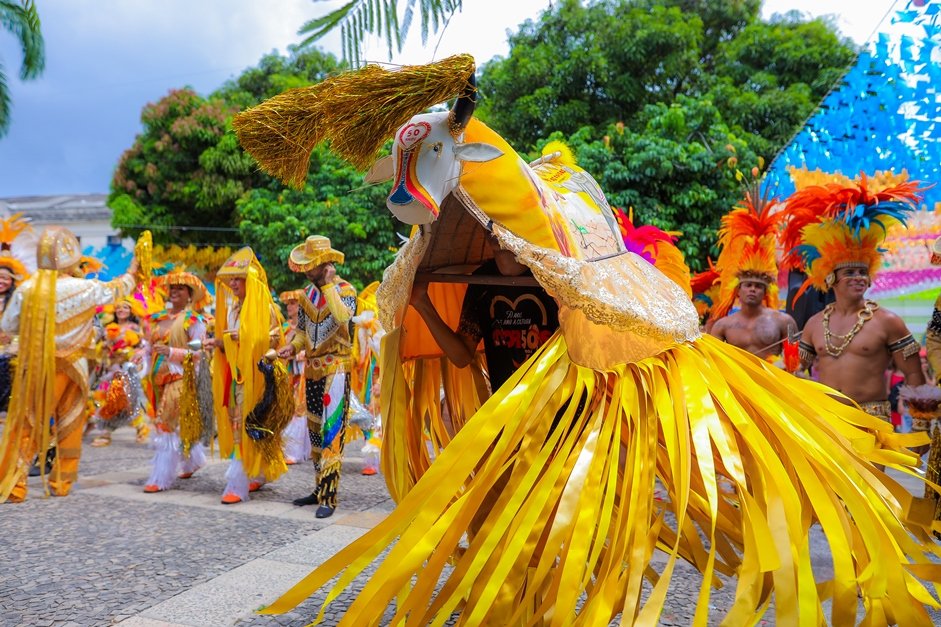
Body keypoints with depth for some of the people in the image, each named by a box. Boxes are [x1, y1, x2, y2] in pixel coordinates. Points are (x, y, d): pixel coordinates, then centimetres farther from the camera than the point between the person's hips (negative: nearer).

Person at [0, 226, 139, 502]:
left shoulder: (27, 289, -7)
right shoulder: (84, 288, -11)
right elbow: (117, 289, 6)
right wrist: (132, 271, 24)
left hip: (34, 369, 1)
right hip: (71, 368, 0)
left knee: (24, 427, 8)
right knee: (70, 427, 14)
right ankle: (61, 482, 21)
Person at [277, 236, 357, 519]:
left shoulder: (345, 290, -7)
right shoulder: (307, 293, 12)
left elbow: (344, 317, -27)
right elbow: (302, 329, 18)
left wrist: (328, 285, -20)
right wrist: (293, 347, -2)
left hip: (336, 369, -7)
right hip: (312, 369, 7)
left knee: (331, 432, -9)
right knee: (315, 431, 13)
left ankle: (328, 497, -7)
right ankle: (320, 489, 24)